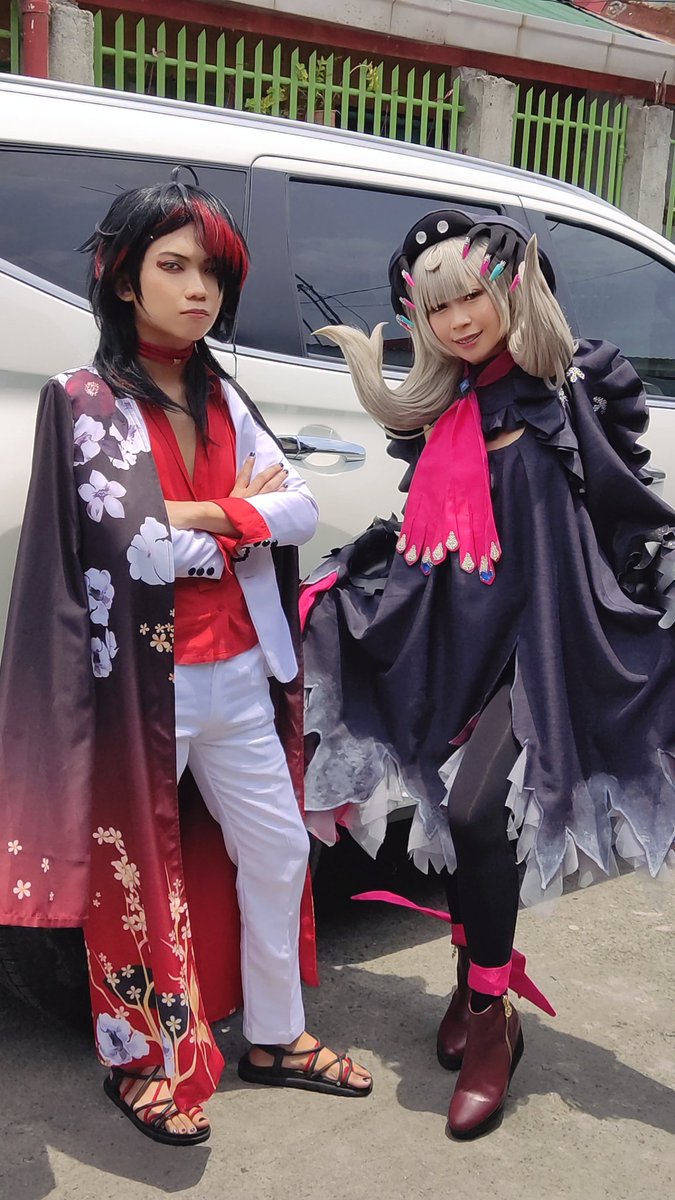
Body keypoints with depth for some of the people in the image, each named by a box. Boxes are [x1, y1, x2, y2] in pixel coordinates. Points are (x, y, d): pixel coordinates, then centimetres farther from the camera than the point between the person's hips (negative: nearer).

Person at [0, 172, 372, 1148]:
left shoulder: (222, 399, 9)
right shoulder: (85, 402, -9)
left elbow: (302, 510, 0)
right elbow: (136, 548, -19)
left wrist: (194, 516, -15)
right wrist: (242, 511, -5)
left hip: (237, 672, 7)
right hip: (142, 685, -6)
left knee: (278, 852, 14)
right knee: (139, 879, 7)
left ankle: (275, 1038, 35)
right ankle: (142, 1066, 30)